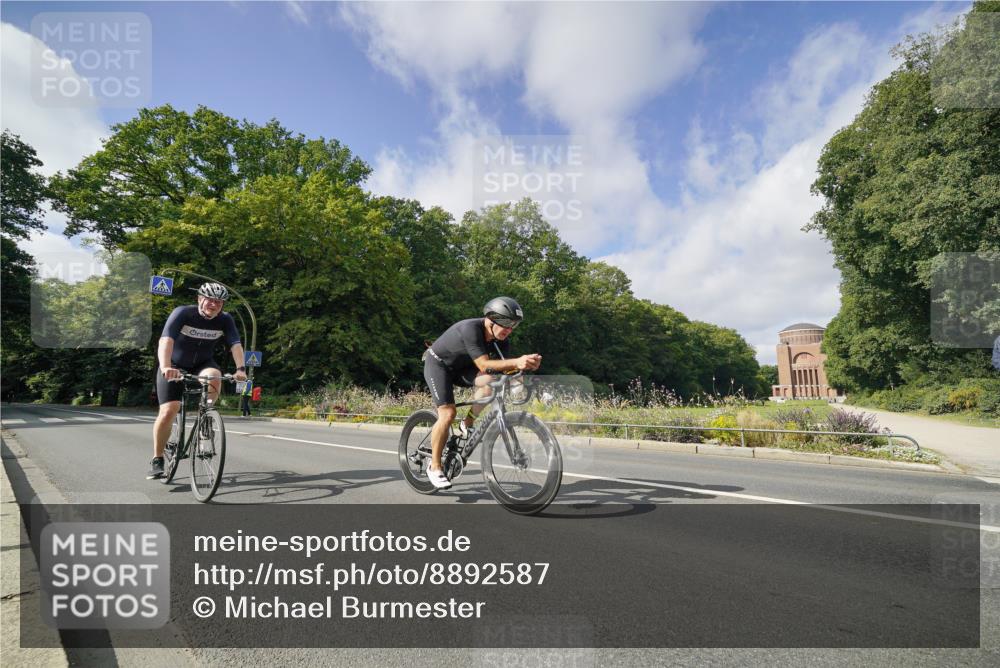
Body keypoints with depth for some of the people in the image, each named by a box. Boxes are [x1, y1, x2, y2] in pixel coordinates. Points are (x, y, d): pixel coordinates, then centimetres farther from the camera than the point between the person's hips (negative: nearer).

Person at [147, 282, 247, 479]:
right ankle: (157, 460, 4)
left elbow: (235, 344, -25)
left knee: (214, 377, -33)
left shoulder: (225, 320, -13)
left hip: (202, 364, 2)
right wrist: (165, 367, -52)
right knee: (168, 411, -13)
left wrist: (240, 369, -42)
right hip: (174, 365, -2)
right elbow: (166, 339, -36)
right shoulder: (182, 313, -22)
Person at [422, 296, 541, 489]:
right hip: (438, 364, -6)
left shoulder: (502, 341, -13)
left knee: (491, 381, -24)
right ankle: (434, 467, -3)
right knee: (448, 413, -20)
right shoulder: (470, 329, -34)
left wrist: (526, 364, -40)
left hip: (461, 367, 6)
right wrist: (516, 362, -52)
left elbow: (502, 368, -20)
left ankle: (467, 425, -3)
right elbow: (484, 365, -40)